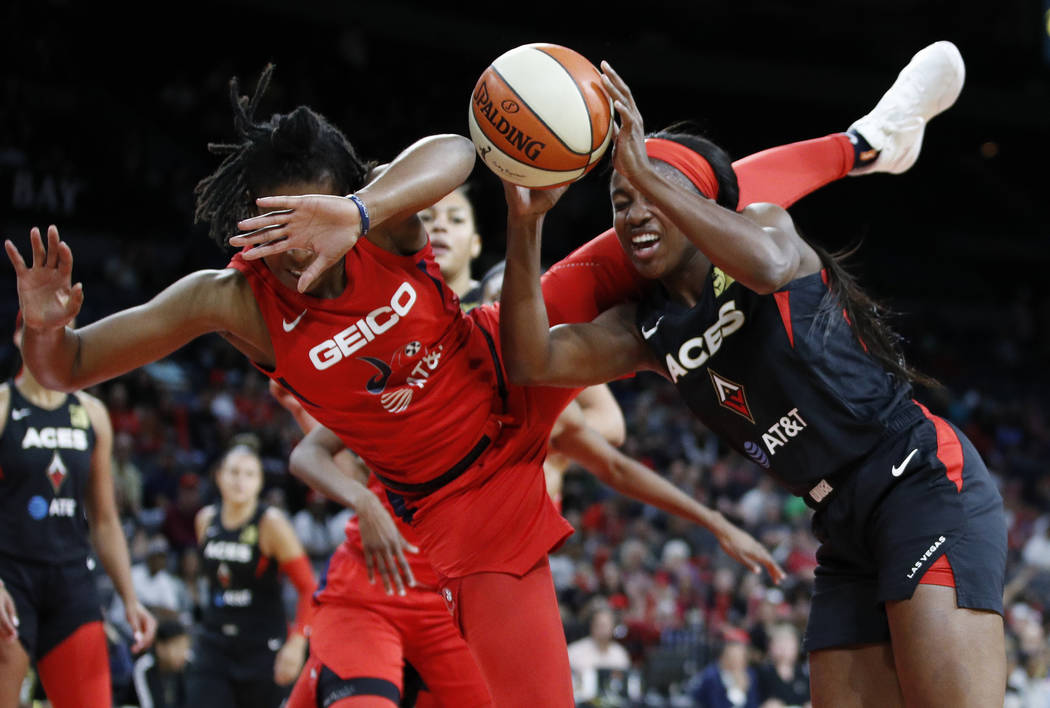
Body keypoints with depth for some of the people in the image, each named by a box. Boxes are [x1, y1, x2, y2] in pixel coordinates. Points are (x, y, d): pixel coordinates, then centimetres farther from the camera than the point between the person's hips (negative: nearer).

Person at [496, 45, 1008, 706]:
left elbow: (767, 266, -28)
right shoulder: (649, 329, 14)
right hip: (846, 530, 8)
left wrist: (647, 173, -28)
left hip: (926, 483, -8)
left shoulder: (763, 222, -1)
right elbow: (531, 359, 1)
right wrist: (526, 223, -9)